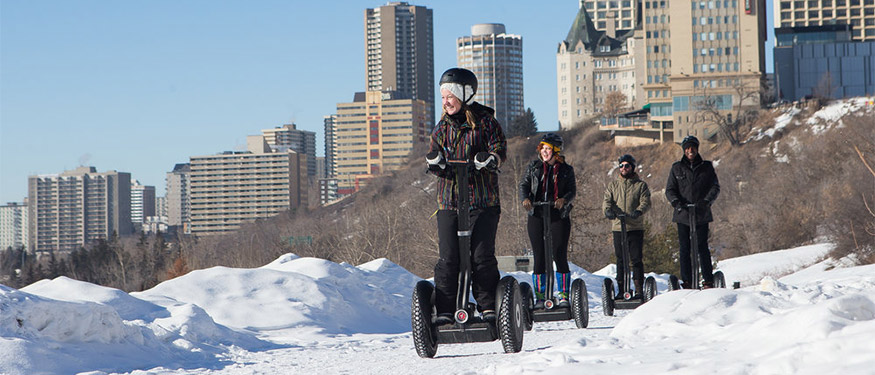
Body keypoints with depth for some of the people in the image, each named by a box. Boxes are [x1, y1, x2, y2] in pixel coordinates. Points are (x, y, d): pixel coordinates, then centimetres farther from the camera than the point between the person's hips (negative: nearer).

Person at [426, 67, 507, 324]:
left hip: (483, 202, -3)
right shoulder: (443, 127, 15)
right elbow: (435, 159, 9)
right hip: (449, 201, 3)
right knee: (448, 258, -3)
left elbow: (499, 149, -6)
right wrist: (434, 161, -15)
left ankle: (488, 306, 4)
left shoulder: (485, 122, 3)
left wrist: (489, 159, -28)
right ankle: (444, 310, -1)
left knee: (482, 255, -6)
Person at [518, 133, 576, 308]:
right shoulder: (533, 168, 11)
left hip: (559, 216, -1)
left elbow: (572, 190, 1)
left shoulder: (566, 170, 8)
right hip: (536, 216, 1)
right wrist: (525, 199, -15)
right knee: (539, 256, -1)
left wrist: (563, 200, -20)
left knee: (560, 256, -5)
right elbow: (524, 185, 7)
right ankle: (539, 296, 4)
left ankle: (563, 295, 3)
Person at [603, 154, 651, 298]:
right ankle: (621, 289, 9)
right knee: (620, 260, 4)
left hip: (636, 227, -2)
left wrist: (639, 211, -27)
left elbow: (646, 202, -5)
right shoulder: (613, 185, 14)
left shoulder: (641, 185, 7)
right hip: (618, 227, 2)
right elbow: (607, 200, 2)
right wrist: (608, 209, -21)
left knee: (636, 259, -5)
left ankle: (639, 290, -2)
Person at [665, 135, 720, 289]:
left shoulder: (706, 167, 8)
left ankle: (708, 281, -2)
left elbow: (715, 187, 4)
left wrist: (707, 201, -14)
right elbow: (670, 190, 6)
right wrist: (677, 202, -14)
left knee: (702, 247, -6)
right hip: (682, 214, 1)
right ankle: (687, 282, 5)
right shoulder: (677, 168, 9)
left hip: (702, 214, -1)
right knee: (685, 249, 1)